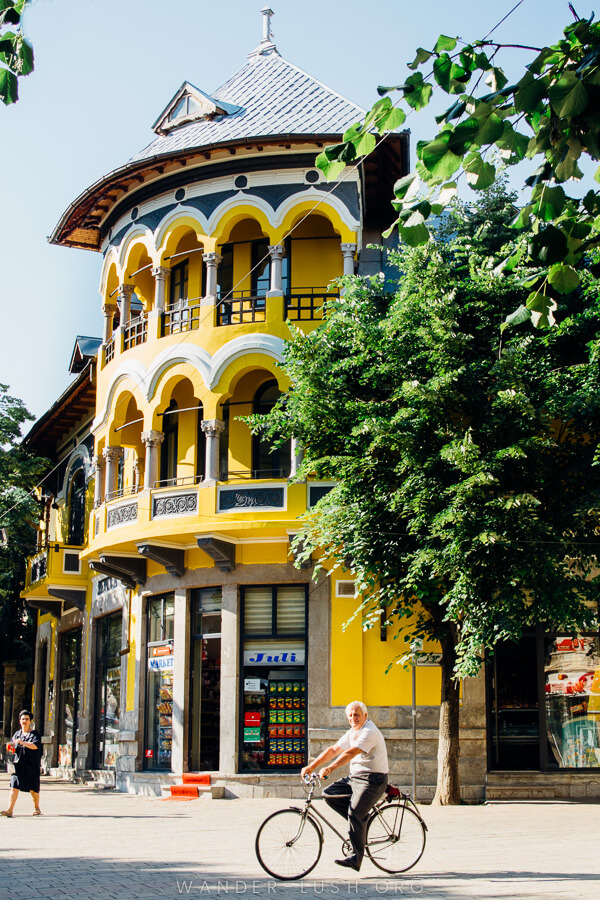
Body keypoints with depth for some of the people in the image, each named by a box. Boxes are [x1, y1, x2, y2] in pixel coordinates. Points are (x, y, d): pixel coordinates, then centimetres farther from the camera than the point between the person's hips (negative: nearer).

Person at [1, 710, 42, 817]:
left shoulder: (34, 734, 0)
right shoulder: (17, 734, 15)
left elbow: (35, 745, -18)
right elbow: (13, 748, 19)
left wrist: (22, 743, -30)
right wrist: (11, 746, -5)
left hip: (31, 766, -3)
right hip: (18, 764, 3)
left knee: (33, 789, 5)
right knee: (14, 787, -10)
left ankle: (36, 808, 26)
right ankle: (10, 810, -17)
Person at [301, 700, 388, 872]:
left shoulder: (370, 732, -17)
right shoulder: (352, 733, 14)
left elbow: (350, 753, -29)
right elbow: (333, 750, 11)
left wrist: (329, 769, -39)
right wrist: (312, 766, 1)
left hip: (372, 780, -9)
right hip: (354, 777, 9)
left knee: (355, 813, -20)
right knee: (329, 794, -3)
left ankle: (356, 858, -14)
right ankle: (361, 820, 5)